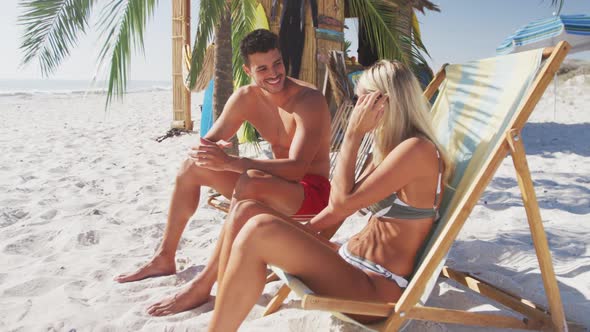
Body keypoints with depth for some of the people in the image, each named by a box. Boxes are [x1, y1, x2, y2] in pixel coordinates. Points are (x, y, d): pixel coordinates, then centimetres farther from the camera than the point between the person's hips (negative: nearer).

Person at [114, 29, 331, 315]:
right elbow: (209, 142, 0)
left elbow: (296, 169, -34)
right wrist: (208, 152, -26)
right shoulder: (246, 98, -3)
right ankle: (165, 258, 15)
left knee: (250, 183, -38)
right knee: (193, 165, 5)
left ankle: (203, 285, -28)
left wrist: (231, 162, -43)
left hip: (312, 190, -7)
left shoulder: (309, 100, -23)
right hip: (274, 184, 7)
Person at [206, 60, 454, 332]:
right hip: (348, 261, 10)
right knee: (246, 212, -4)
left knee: (259, 231, -28)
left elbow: (342, 201, -18)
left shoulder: (416, 149, -15)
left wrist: (353, 133, -12)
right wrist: (299, 233, 15)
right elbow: (345, 203, 19)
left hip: (377, 289, -9)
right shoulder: (390, 146, 15)